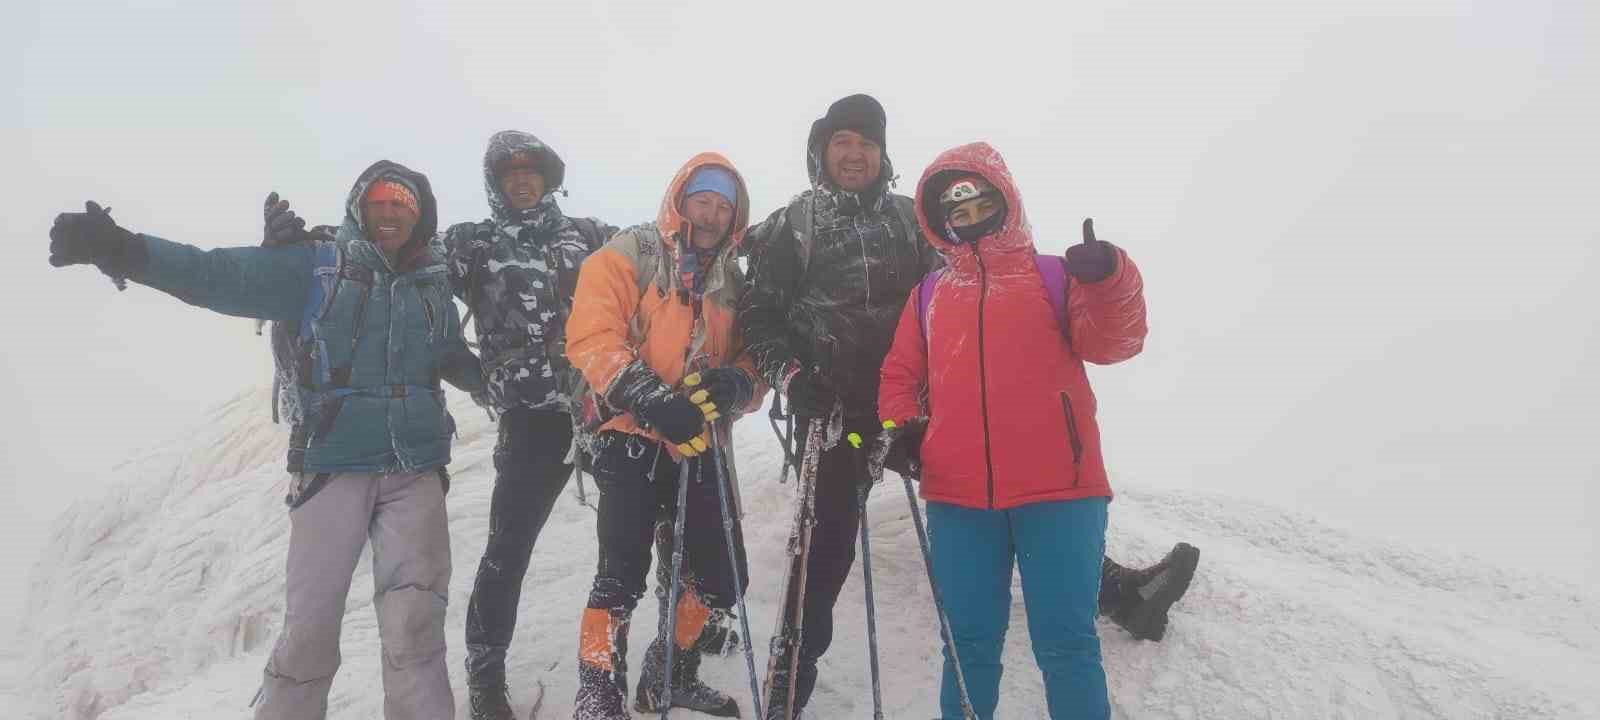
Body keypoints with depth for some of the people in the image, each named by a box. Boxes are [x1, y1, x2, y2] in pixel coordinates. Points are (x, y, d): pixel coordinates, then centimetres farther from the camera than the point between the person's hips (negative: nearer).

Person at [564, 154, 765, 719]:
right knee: (623, 576, -14)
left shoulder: (734, 282, 14)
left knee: (723, 576, 9)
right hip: (632, 440, -5)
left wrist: (737, 384, -13)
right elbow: (591, 336, -14)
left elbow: (752, 361, 12)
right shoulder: (628, 256, -2)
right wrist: (651, 399, -25)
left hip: (700, 447, 6)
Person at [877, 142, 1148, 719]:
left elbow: (1110, 342, -6)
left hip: (1056, 489, -3)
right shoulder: (929, 295, 17)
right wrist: (897, 425, 1)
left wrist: (1108, 280, -25)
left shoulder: (1055, 276, 8)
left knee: (1065, 642, 1)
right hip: (957, 496, 3)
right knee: (969, 642, 13)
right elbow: (900, 375, 20)